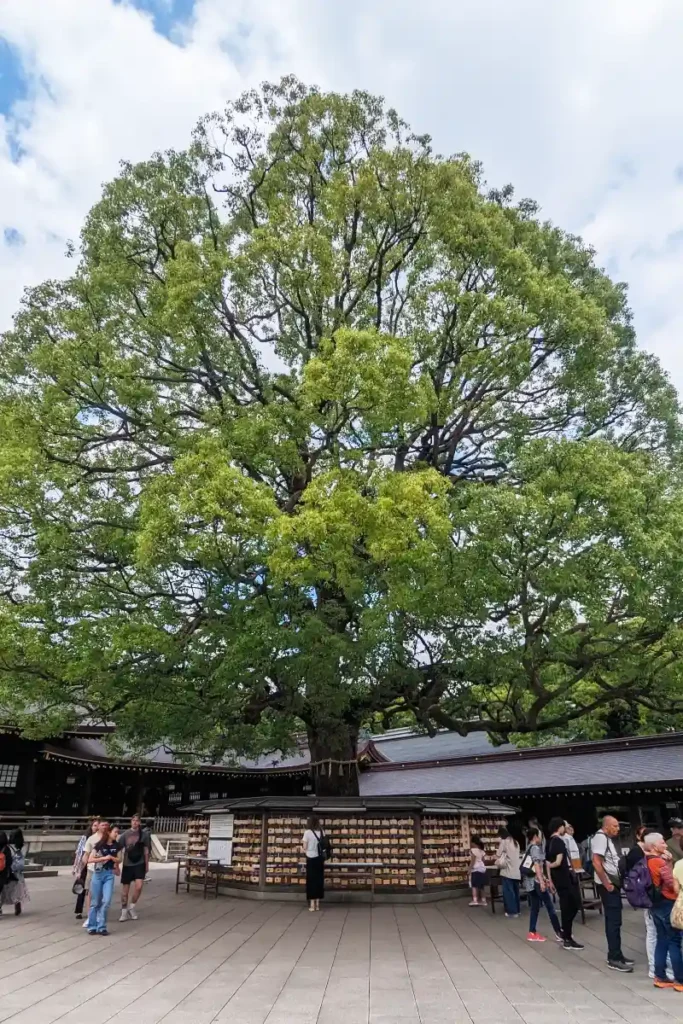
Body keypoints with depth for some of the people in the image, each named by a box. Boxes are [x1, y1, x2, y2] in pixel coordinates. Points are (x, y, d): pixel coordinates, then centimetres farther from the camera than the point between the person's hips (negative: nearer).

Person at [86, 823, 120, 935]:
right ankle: (92, 927, 19)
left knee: (106, 901, -8)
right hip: (98, 873, -3)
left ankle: (102, 927, 4)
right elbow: (90, 859, -13)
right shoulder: (99, 844, -9)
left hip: (109, 874, 3)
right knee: (95, 902, 5)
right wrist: (104, 858, -19)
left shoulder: (116, 845, 3)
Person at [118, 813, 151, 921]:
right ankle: (124, 912, 23)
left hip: (140, 864, -1)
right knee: (125, 888, 7)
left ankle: (132, 906, 11)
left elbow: (146, 850, 5)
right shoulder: (125, 834, -3)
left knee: (139, 886, -14)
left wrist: (147, 865, 6)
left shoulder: (144, 834, -1)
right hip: (127, 864, 1)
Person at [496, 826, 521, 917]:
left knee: (508, 891, -1)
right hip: (516, 870, 8)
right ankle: (518, 910, 21)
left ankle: (512, 911, 0)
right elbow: (518, 855, 18)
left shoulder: (503, 841, -7)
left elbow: (498, 855, -8)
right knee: (515, 890, 15)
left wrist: (498, 862, 13)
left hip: (508, 870, -7)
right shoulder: (515, 842, 14)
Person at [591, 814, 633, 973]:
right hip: (608, 885, -10)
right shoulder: (600, 837, -18)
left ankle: (615, 954, 24)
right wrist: (606, 884, -21)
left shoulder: (607, 838, 14)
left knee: (613, 920, 15)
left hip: (613, 883, 10)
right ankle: (614, 959, 2)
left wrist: (613, 882, 11)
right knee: (614, 921, -5)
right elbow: (596, 862, -24)